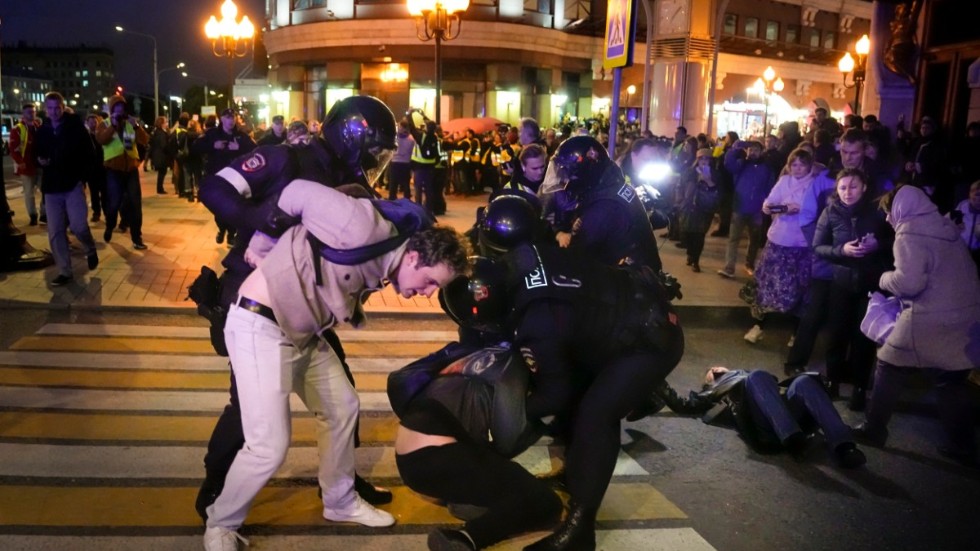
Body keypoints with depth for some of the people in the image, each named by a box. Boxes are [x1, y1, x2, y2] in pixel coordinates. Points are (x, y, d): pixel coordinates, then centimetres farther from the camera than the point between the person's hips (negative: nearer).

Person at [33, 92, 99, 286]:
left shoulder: (75, 126, -1)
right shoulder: (42, 130, 11)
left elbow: (89, 153, -2)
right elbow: (37, 155, 20)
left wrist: (82, 175, -10)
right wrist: (40, 161, -3)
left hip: (73, 184, -4)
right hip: (52, 187, 4)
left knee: (78, 226, -15)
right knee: (55, 233, 1)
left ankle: (90, 250, 17)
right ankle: (65, 272, 9)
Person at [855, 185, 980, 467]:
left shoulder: (909, 232, -10)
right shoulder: (945, 226, 14)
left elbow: (909, 282, -20)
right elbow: (943, 273, 19)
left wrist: (885, 279, 0)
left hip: (930, 320, -7)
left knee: (889, 368, 10)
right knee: (951, 381, 16)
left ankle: (873, 429, 18)